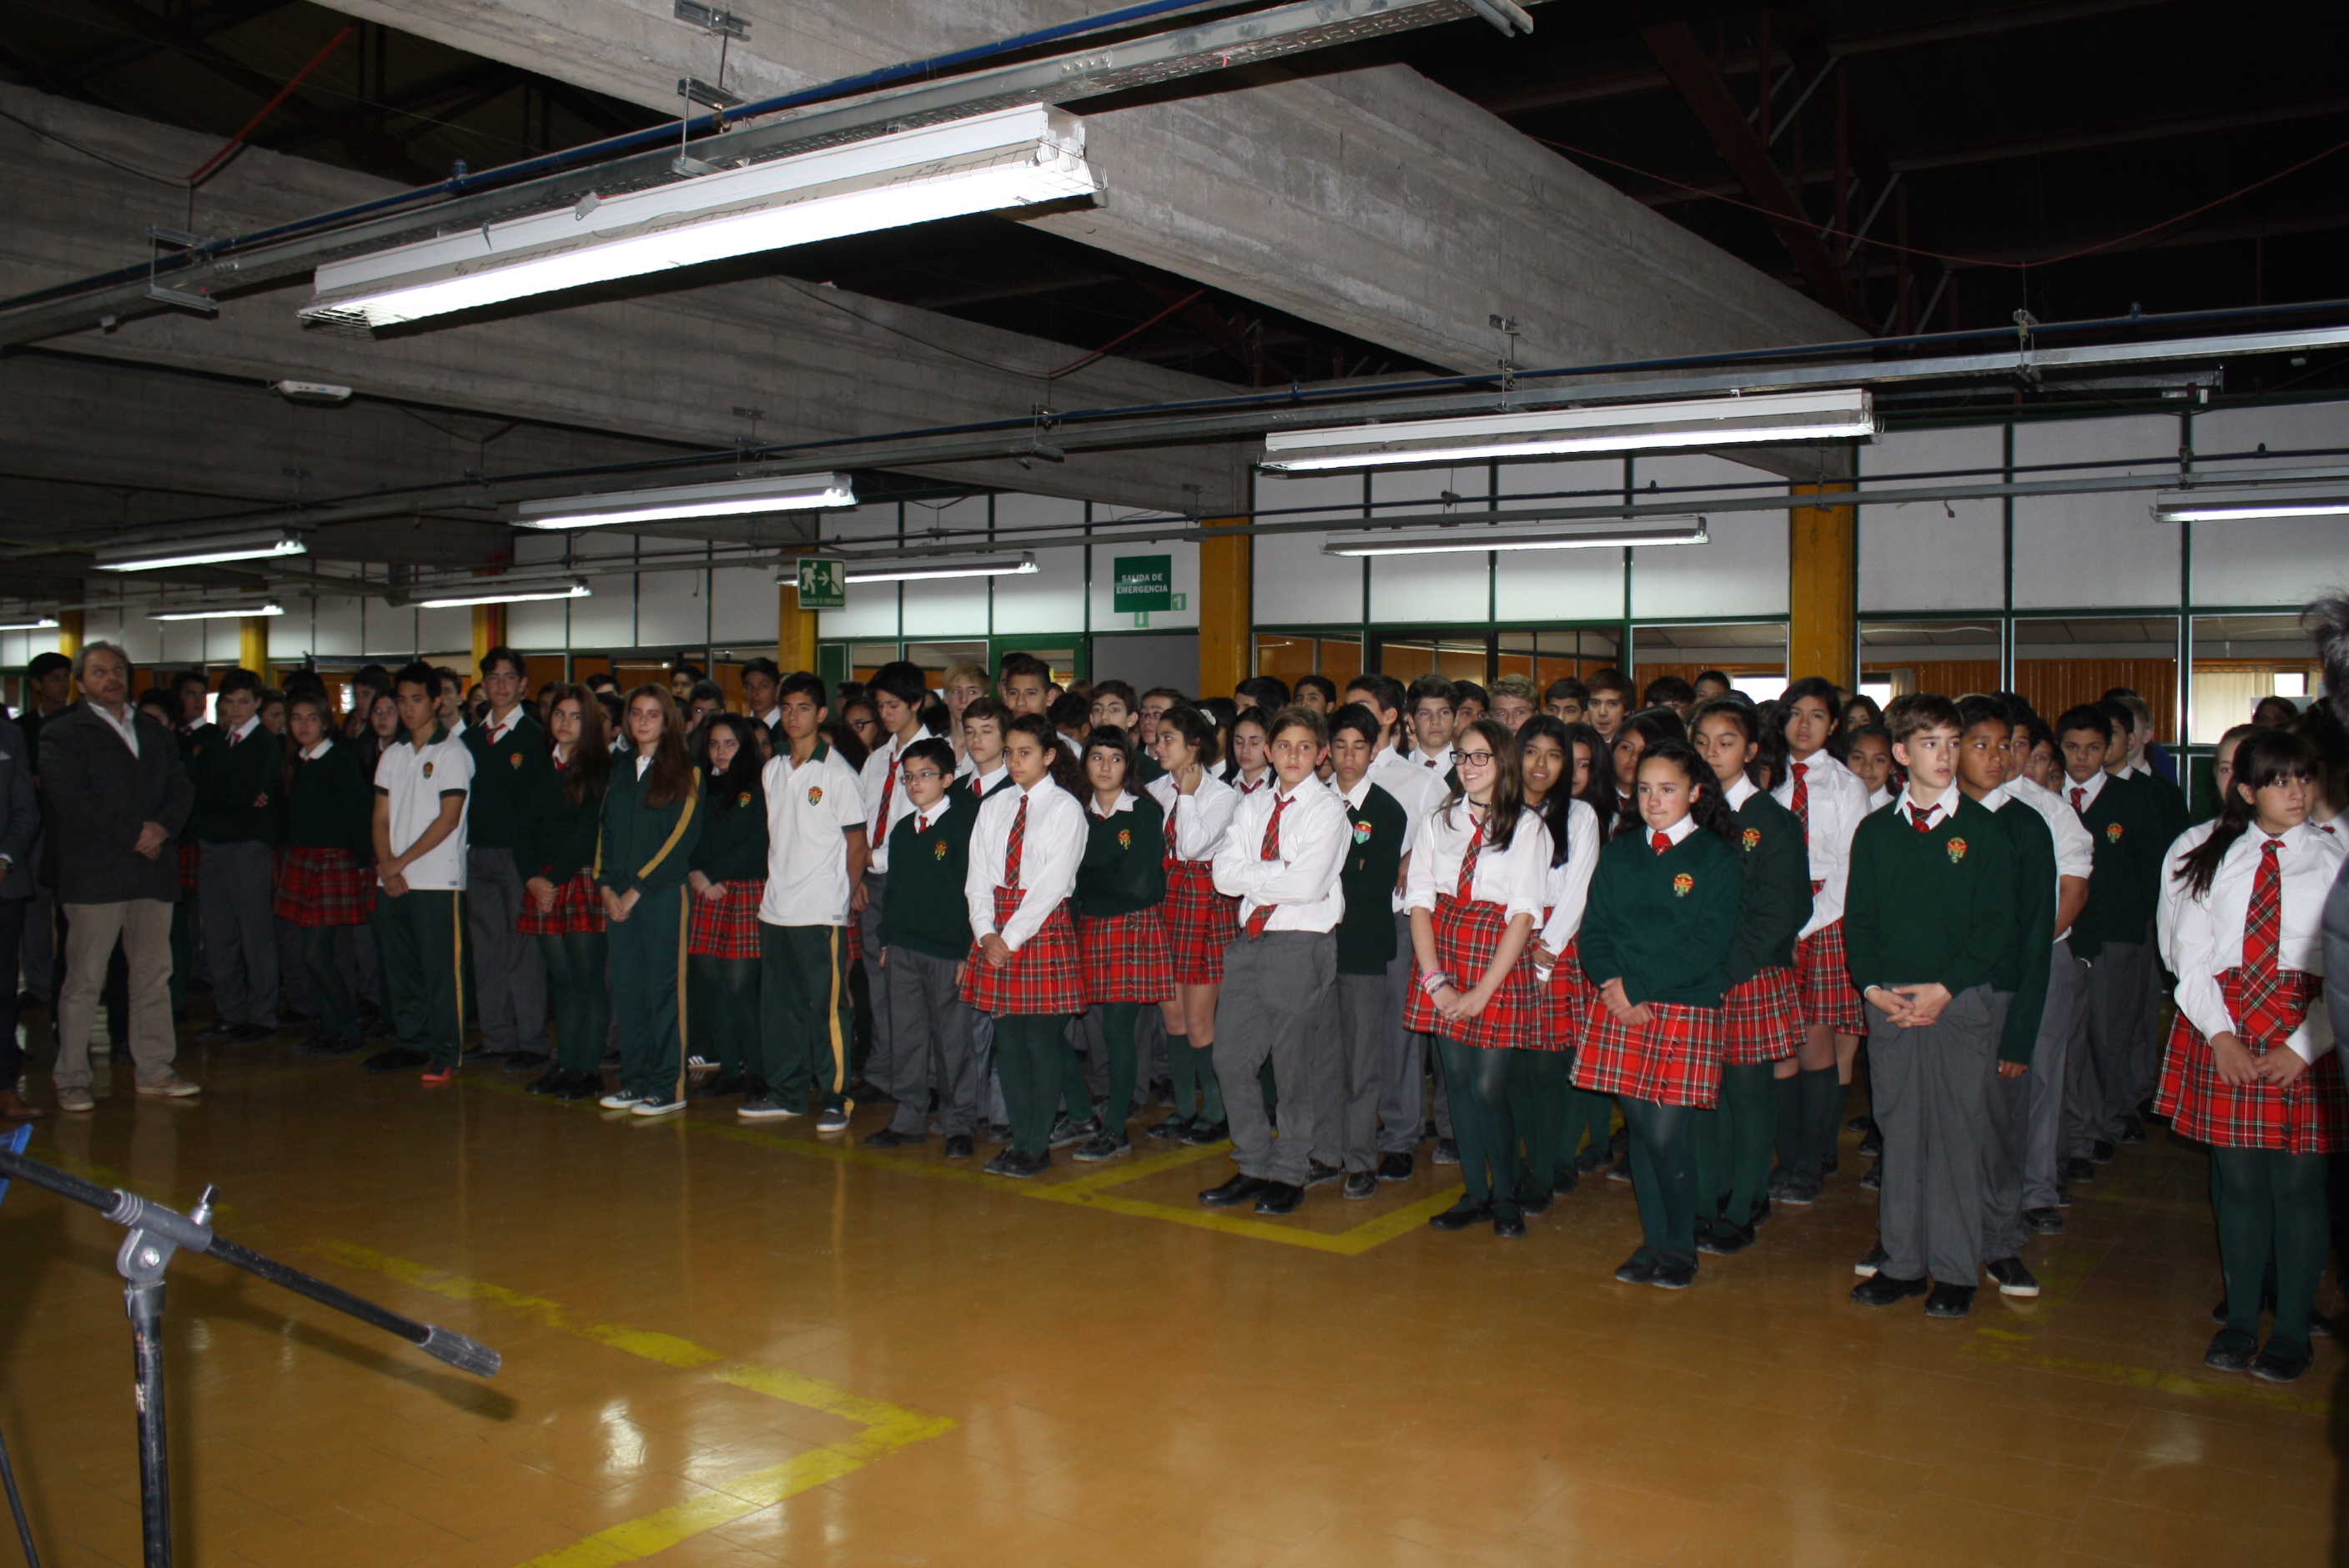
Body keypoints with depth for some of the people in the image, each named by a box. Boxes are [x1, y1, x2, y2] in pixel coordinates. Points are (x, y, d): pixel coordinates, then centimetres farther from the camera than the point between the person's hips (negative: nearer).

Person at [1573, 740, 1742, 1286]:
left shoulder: (1718, 857, 0)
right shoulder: (1618, 852, 13)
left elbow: (1709, 945, -9)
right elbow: (1594, 929, 8)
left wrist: (1638, 984, -13)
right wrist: (1612, 987, -10)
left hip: (1688, 1010, -3)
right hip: (1618, 1009, 4)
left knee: (1668, 1134, -6)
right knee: (1639, 1127, 6)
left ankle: (1679, 1248, 12)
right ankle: (1652, 1241, 20)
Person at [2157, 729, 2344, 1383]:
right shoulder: (2216, 858, 9)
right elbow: (2191, 954, 7)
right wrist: (2219, 1033, -6)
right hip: (2224, 1029, 2)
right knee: (2237, 1177, 6)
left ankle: (2292, 1330, 13)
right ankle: (2240, 1320, 18)